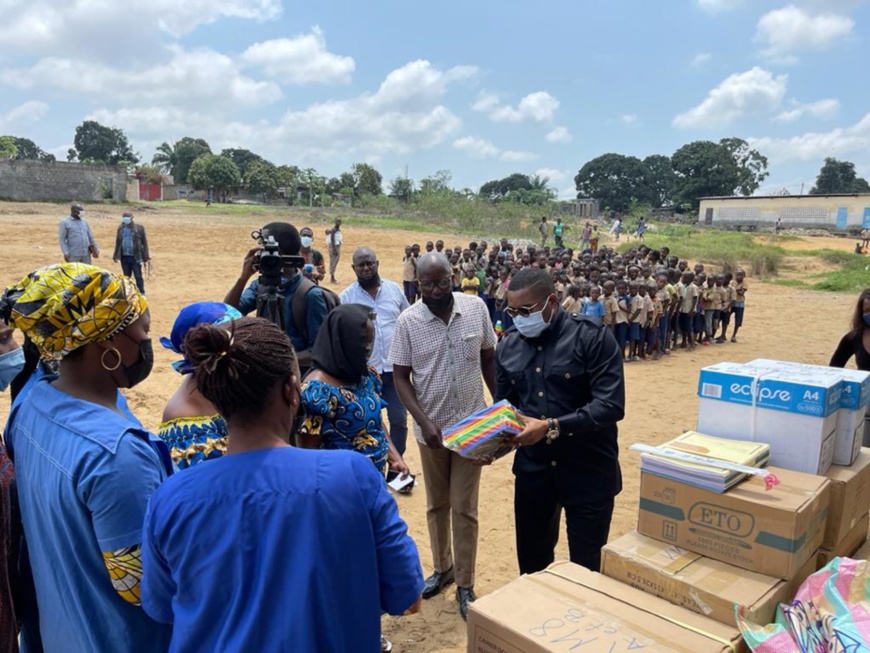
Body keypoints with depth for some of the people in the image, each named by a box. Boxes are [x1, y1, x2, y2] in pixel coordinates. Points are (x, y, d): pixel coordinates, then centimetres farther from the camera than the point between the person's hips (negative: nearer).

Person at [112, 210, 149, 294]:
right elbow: (118, 242, 14)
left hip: (135, 257, -4)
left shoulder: (139, 228, -6)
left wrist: (145, 256, -6)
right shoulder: (121, 228, 6)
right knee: (126, 277, 12)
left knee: (138, 277, -2)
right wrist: (116, 255, 13)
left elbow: (144, 242, -3)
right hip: (124, 257, 4)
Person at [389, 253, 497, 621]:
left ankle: (465, 584, 22)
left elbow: (489, 359, 4)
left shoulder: (476, 308, -8)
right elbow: (400, 377, -7)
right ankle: (442, 568, 38)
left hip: (472, 425, 0)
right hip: (431, 428, 1)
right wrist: (424, 422, -16)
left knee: (464, 508, 6)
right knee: (437, 505, 17)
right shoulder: (408, 321, -11)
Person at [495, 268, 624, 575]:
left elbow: (611, 405, -22)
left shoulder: (592, 337, -15)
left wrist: (552, 427, -29)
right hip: (533, 468, 5)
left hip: (588, 471, -4)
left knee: (586, 567, 12)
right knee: (531, 561, 19)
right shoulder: (509, 345, 2)